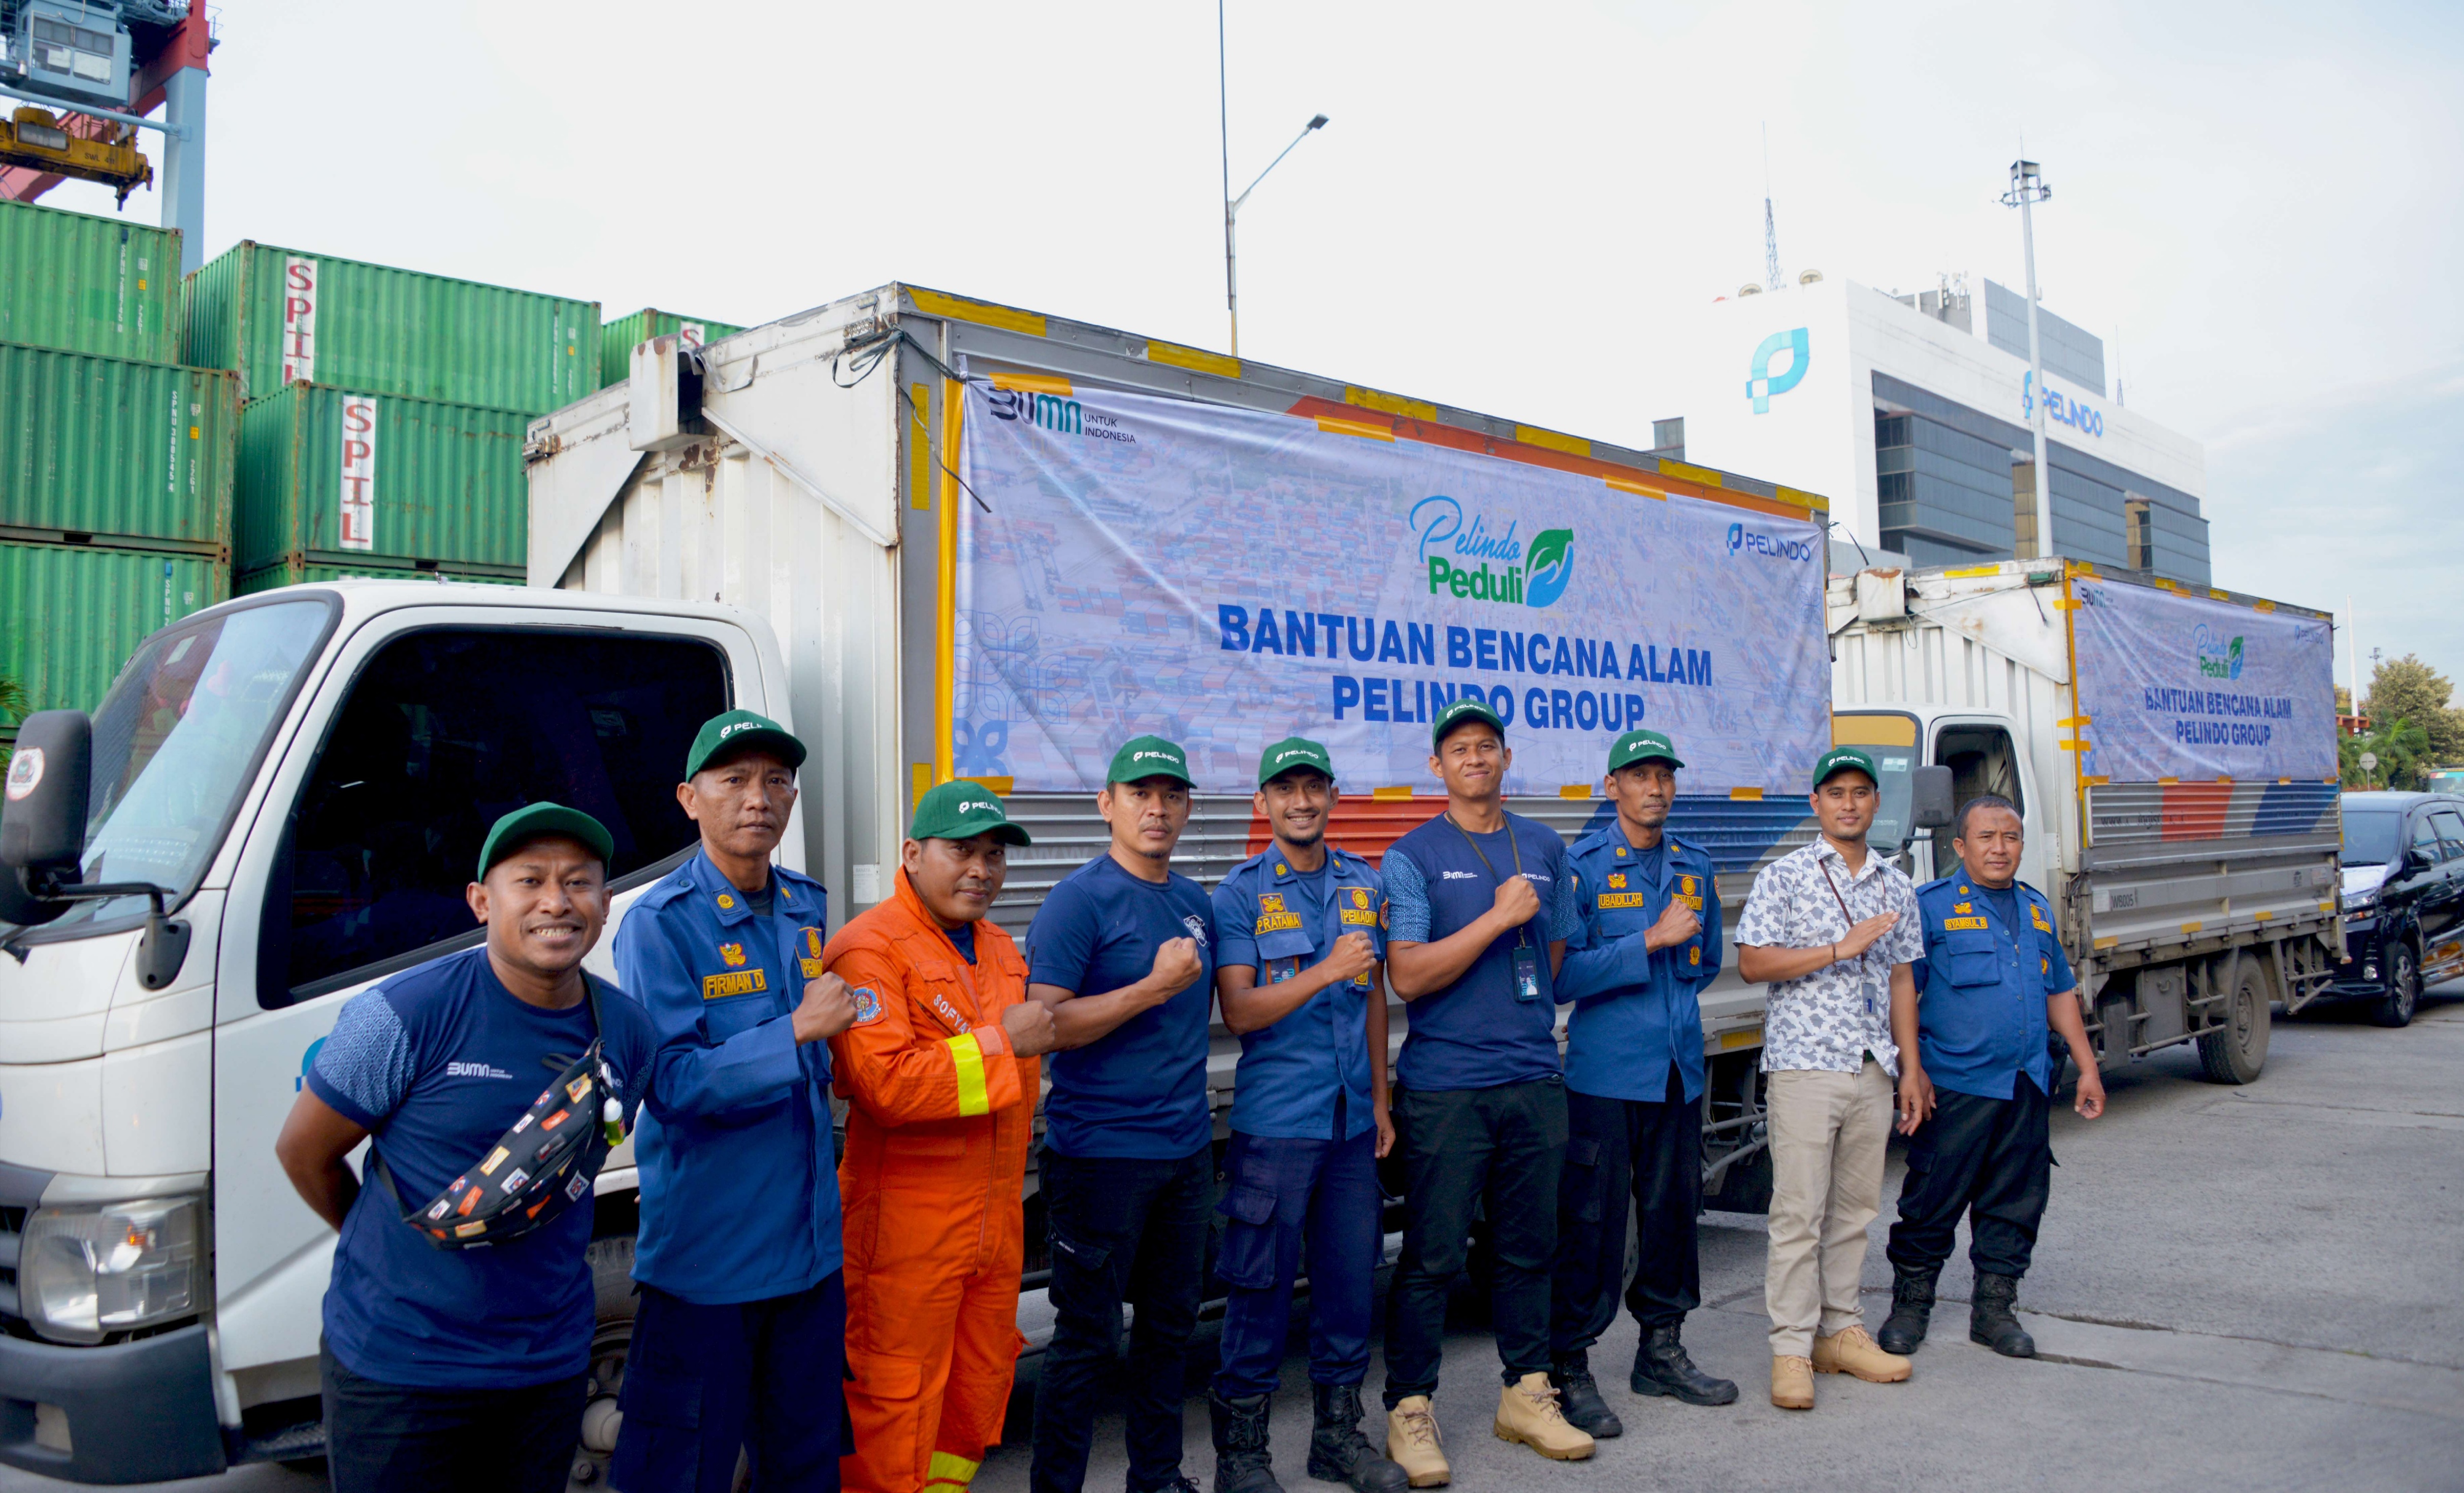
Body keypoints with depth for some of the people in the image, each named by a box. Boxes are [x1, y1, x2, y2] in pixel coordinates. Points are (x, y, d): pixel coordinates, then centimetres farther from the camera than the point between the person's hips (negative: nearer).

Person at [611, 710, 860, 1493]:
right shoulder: (659, 924, -13)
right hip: (707, 1252, -6)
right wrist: (799, 1030, -23)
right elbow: (668, 1083, -21)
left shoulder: (806, 909, 8)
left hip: (810, 1244, 6)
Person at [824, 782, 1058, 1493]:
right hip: (908, 1220, -8)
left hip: (996, 1215, 8)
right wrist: (1001, 1041, -21)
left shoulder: (1000, 948, 14)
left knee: (983, 1379, 19)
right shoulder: (870, 949, -15)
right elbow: (887, 1085, -27)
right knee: (895, 1399, 1)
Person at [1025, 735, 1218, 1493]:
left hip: (1187, 1146, 7)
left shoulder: (1196, 902, 10)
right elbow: (1044, 1025, -20)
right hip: (1102, 1152, -7)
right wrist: (1155, 986, -22)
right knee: (1089, 1337, 1)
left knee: (1171, 1323, 17)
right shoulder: (1080, 899, -12)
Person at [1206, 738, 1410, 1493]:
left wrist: (1381, 1102, 14)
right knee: (1261, 1287, 0)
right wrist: (1325, 973, -22)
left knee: (1351, 1276, 11)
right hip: (1275, 1124, -5)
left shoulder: (1365, 884, 10)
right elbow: (1239, 1011, -12)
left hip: (1352, 1120, 5)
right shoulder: (1240, 893, -5)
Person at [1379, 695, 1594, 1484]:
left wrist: (1526, 1024, 9)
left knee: (1530, 1247, 13)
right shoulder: (1412, 857, -3)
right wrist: (1500, 917, -13)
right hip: (1444, 1086, -4)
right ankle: (1410, 1411, 11)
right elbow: (1408, 975, -12)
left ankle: (1527, 1394, 27)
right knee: (1431, 1256, -1)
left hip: (1534, 1079, 5)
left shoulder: (1545, 848, 12)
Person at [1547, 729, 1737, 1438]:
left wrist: (1668, 1007, 12)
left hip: (1679, 1070, 6)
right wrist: (1652, 941, -17)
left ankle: (1662, 1351, 28)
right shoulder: (1582, 866, -7)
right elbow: (1564, 974, -16)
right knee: (1592, 1221, -3)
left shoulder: (1695, 866, 11)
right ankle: (1569, 1369, 7)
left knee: (1674, 1210, 13)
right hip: (1605, 1073, -6)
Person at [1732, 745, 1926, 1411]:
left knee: (1856, 1207, 10)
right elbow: (1751, 962, -10)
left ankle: (1840, 1330, 20)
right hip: (1804, 1064, -5)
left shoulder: (1896, 887, 14)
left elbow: (1901, 978, 18)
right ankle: (1792, 1347, 1)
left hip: (1872, 1070, 5)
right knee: (1799, 1211, -5)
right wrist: (1841, 949, -15)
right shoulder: (1784, 877, -2)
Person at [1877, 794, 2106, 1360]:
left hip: (2027, 1089, 6)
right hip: (1954, 1086, -5)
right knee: (1934, 1200, 0)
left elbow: (2060, 993, 22)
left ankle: (1994, 1308, 21)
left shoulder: (2037, 910, 16)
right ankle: (1911, 1303, 15)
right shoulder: (1932, 905, -4)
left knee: (2016, 1202, 9)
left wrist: (2088, 1068, 18)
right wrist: (1911, 1069, -15)